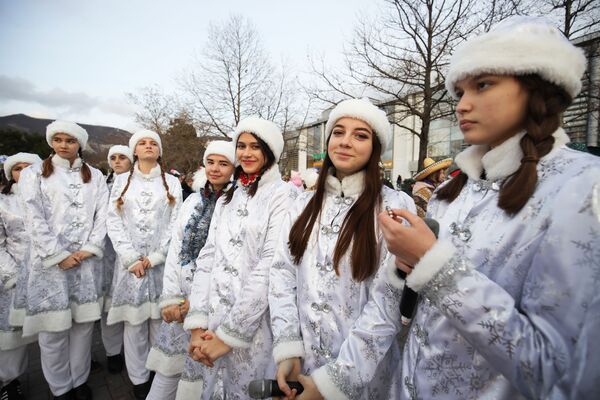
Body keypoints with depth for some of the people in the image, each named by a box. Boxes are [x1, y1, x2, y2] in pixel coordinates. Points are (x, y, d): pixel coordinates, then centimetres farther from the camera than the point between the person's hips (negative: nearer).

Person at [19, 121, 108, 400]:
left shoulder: (95, 175, 12)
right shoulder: (34, 173, 6)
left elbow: (102, 214, 4)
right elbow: (34, 219, -3)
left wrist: (90, 249, -7)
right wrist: (59, 256, -10)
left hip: (86, 259, 2)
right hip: (51, 260, -1)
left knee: (83, 322, 7)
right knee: (53, 327, 3)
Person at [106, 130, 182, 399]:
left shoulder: (171, 182, 7)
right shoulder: (121, 181, 10)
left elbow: (176, 223, 0)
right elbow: (113, 221, 2)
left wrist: (154, 257, -8)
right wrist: (131, 258, -8)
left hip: (161, 261, 0)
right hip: (131, 261, 1)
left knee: (161, 320, 4)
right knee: (134, 321, 4)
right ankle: (139, 378, 20)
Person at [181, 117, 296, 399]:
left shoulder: (283, 195, -10)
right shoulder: (227, 199, 10)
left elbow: (270, 267, -17)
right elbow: (207, 258, 4)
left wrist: (229, 333, -14)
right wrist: (198, 322, -5)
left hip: (253, 326, -5)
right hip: (213, 322, 5)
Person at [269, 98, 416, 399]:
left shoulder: (395, 206, -12)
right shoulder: (305, 204, 2)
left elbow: (388, 303, -16)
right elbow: (282, 273, -1)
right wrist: (287, 349, -11)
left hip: (362, 372, -3)